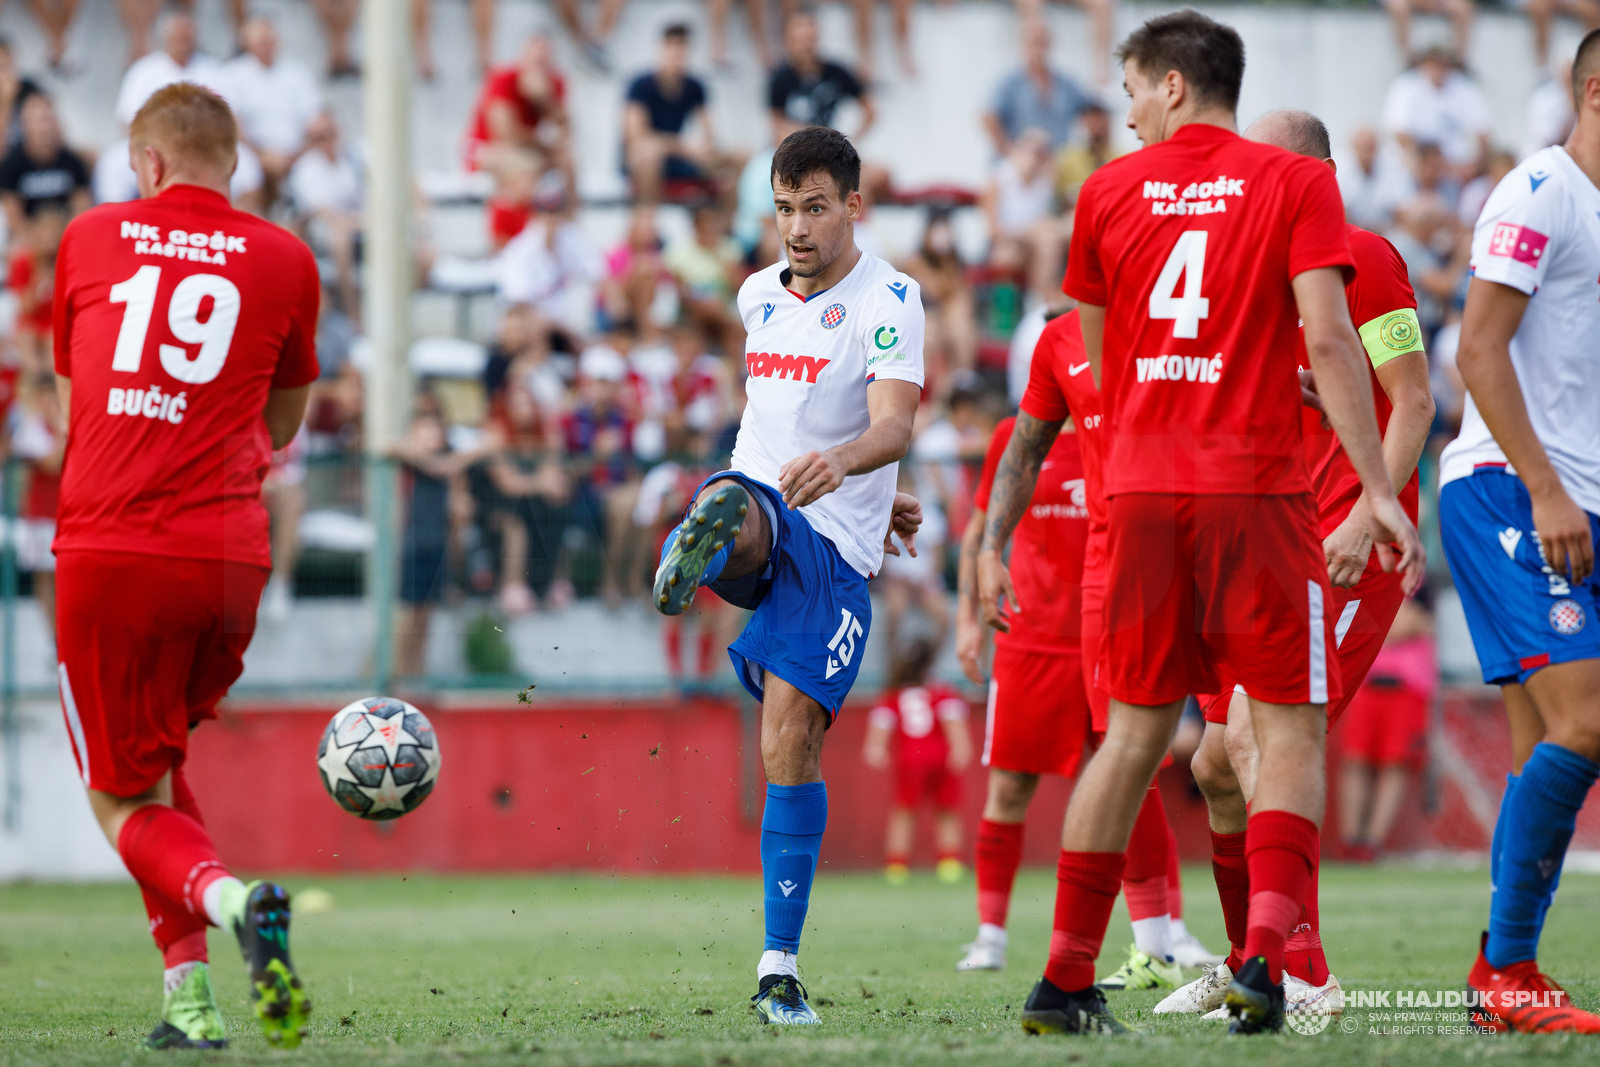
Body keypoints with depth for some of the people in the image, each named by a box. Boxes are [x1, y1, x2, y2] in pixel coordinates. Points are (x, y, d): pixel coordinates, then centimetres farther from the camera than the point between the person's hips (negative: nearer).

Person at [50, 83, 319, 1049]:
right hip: (230, 557, 2)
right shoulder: (284, 260, 8)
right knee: (159, 765, 23)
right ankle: (188, 991, 11)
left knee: (124, 802, 6)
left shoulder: (91, 237, 10)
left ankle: (227, 897, -24)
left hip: (106, 548, -2)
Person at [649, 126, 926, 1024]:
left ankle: (781, 967, -5)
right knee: (734, 508, -34)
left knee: (790, 739, -12)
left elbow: (894, 425, -20)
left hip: (833, 546, -5)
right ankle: (700, 552, -73)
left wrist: (840, 464, -42)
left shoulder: (888, 301, -5)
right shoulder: (761, 296, 15)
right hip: (757, 503, 5)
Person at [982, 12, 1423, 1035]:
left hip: (1141, 489, 3)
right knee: (1291, 726, 2)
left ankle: (1067, 975, 8)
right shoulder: (1295, 184, 0)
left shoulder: (1110, 191, 9)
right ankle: (1265, 952, -17)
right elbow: (1328, 338, -10)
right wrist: (1379, 491, -11)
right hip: (1257, 486, -3)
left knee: (1134, 731, 11)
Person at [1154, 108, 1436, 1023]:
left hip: (1346, 552, -9)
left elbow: (1411, 401, -12)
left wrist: (1366, 517, -21)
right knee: (1219, 768, 9)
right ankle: (1250, 963, 25)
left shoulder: (1362, 259, -7)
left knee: (1257, 735, -22)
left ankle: (1302, 974, -23)